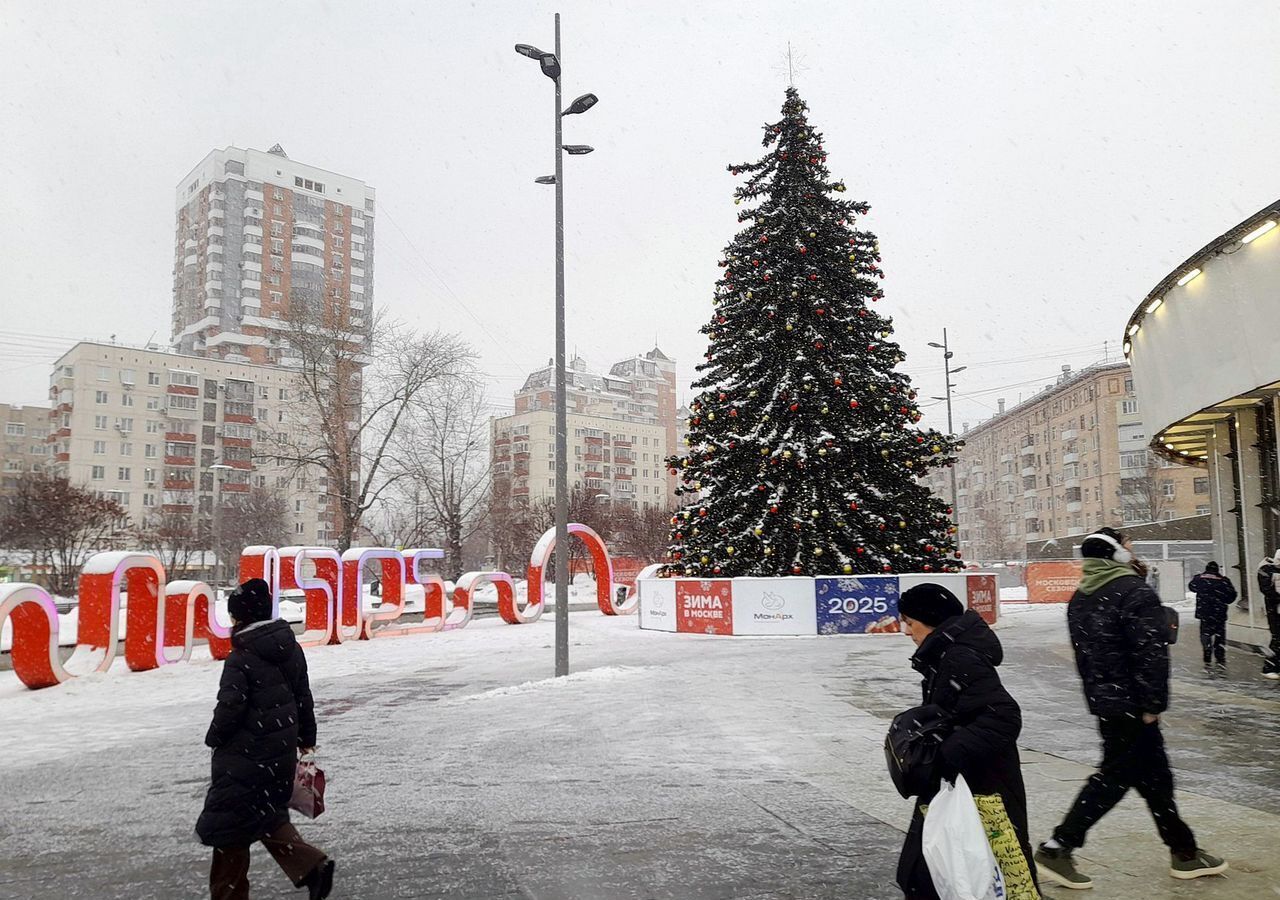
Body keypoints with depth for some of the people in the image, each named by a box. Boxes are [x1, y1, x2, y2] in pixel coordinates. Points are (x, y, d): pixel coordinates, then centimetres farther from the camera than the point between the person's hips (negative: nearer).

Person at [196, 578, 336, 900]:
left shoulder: (240, 659, -18)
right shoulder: (292, 648, 4)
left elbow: (229, 708, -17)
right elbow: (303, 697, 12)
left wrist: (214, 739, 3)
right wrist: (306, 737, 22)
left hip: (246, 755, -7)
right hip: (282, 754, 8)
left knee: (229, 825, 8)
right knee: (268, 816, 20)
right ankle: (312, 865, 6)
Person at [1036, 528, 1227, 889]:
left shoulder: (1080, 598, 10)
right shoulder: (1135, 592, -16)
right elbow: (1151, 653, -21)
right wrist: (1153, 704, -16)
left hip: (1101, 699, 9)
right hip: (1130, 703, -9)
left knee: (1153, 774, 18)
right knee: (1115, 775, 1)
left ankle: (1184, 852, 27)